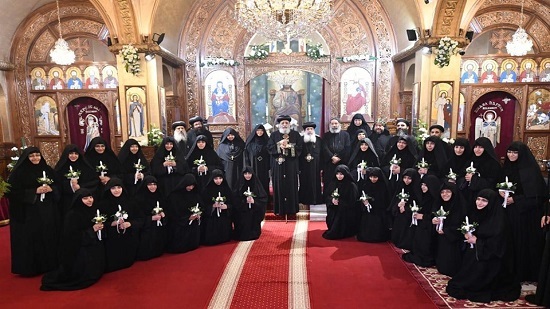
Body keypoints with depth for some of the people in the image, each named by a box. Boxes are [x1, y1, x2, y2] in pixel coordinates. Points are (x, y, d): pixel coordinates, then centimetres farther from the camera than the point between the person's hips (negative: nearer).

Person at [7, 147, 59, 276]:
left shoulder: (48, 170, 8)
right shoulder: (18, 173, -5)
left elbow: (58, 186, 10)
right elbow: (13, 192, -11)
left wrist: (50, 189, -12)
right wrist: (35, 191, -18)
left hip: (48, 211, 4)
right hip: (28, 212, -4)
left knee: (48, 237, 8)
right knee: (31, 238, 0)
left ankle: (50, 264, 20)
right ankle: (31, 267, 12)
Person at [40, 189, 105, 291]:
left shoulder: (94, 210, 1)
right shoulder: (72, 215, -16)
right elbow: (71, 236, -18)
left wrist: (100, 227, -9)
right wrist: (92, 230, -21)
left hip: (94, 246, 6)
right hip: (78, 249, -6)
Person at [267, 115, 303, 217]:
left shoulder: (296, 134, 8)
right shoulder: (274, 135, 8)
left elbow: (300, 147, -1)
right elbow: (269, 147, -1)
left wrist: (289, 146, -12)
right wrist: (280, 146, -13)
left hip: (291, 164, 0)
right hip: (278, 164, 0)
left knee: (291, 185, 2)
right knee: (279, 186, 0)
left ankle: (292, 208, 9)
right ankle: (280, 209, 6)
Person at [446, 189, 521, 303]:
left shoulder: (498, 219, -19)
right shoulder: (475, 213, 2)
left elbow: (497, 243, -21)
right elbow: (468, 230, 16)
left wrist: (477, 241, -16)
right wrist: (467, 235, -6)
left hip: (491, 258, -7)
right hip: (474, 253, 7)